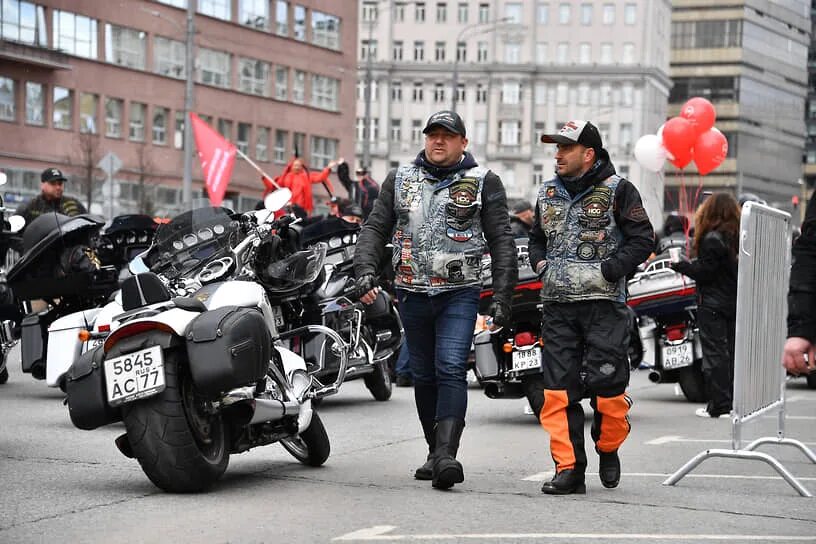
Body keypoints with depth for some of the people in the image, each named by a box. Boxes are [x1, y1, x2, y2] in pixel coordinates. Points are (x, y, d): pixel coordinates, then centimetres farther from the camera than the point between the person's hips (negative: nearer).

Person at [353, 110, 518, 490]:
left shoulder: (484, 182, 4)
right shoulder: (400, 179, 13)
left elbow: (501, 241, 2)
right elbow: (375, 228, 11)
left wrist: (502, 296, -5)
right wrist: (365, 270, -6)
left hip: (460, 292, -4)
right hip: (413, 293, 4)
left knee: (451, 369, -16)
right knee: (423, 375, 9)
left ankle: (446, 455, -24)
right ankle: (436, 453, 20)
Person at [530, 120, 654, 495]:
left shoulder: (617, 191, -1)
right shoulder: (548, 193, 16)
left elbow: (643, 240, -3)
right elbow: (537, 237, 29)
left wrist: (610, 269, -15)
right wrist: (540, 262, 8)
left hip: (604, 303, -5)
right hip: (557, 305, 5)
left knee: (607, 384, -5)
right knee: (559, 389, -2)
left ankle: (608, 449, 23)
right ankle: (569, 469, 4)